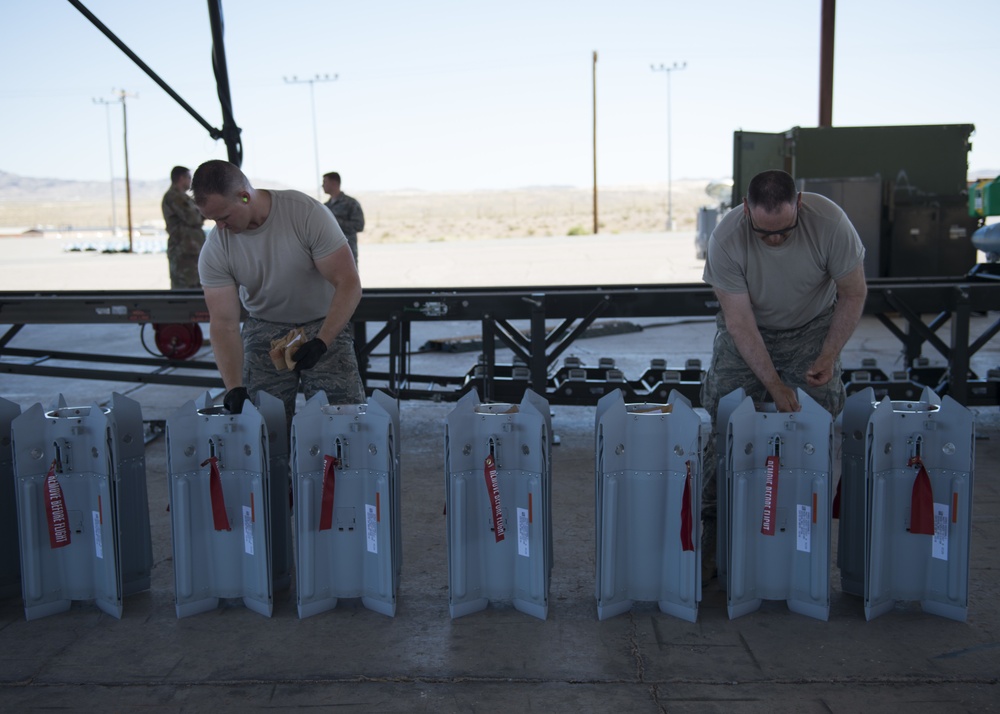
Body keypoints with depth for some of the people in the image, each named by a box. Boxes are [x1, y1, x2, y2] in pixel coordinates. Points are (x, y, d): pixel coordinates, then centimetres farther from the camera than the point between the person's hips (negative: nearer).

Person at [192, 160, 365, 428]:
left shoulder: (308, 213, -22)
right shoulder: (215, 250, -13)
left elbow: (349, 284, -20)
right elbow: (224, 322, -14)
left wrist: (322, 342, -30)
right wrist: (234, 387, -25)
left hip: (324, 325, -2)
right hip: (265, 328, 2)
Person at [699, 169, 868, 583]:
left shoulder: (829, 222, -26)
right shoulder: (726, 239, -28)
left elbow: (853, 293, -11)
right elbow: (739, 321, -24)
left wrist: (829, 355, -18)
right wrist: (773, 383, -28)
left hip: (812, 328, 1)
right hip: (746, 332, 0)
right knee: (722, 427, -8)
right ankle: (712, 533, 3)